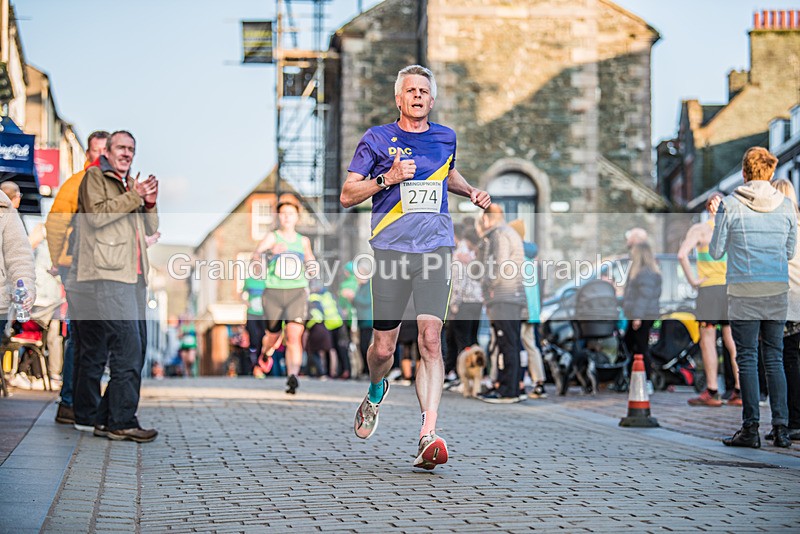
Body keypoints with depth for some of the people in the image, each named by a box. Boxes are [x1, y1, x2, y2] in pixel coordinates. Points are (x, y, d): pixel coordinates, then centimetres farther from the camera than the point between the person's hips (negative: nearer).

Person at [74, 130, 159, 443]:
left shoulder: (131, 184, 26)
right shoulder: (95, 177, 4)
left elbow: (150, 230, 24)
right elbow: (97, 214, -13)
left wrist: (150, 204, 6)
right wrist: (135, 197, -12)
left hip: (133, 276, 9)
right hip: (108, 275, -9)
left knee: (136, 348, 7)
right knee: (127, 347, -16)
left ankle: (105, 417, 14)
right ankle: (122, 422, -15)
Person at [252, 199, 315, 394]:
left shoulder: (303, 241, 10)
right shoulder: (272, 237, -2)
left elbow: (310, 259, 29)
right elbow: (256, 254, -19)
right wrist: (271, 251, -39)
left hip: (297, 293, 1)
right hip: (273, 293, -1)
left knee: (294, 336, -17)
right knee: (273, 335, 14)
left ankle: (293, 376, -27)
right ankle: (265, 353, 49)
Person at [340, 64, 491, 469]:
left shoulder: (445, 138, 13)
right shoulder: (377, 139, 3)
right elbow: (347, 196, 1)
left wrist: (472, 192, 16)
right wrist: (388, 178, -13)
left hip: (435, 250, 1)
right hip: (391, 250, -1)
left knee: (431, 341, -13)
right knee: (384, 348, 3)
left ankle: (428, 436, -17)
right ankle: (376, 391, 39)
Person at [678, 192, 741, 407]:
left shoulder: (699, 229, -3)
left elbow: (682, 254, -17)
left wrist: (692, 280, -9)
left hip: (709, 287, -4)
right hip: (733, 288, 4)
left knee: (708, 340, 0)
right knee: (732, 340, 8)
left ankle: (712, 393, -2)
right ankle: (740, 391, 6)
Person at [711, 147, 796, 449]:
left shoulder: (731, 205, -5)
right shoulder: (786, 205, 4)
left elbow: (716, 252, 0)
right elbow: (790, 251, 12)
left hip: (744, 290, -3)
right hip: (778, 289, 3)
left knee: (747, 359, 1)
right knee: (775, 358, 9)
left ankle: (750, 428, 0)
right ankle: (781, 428, 6)